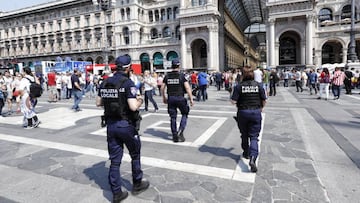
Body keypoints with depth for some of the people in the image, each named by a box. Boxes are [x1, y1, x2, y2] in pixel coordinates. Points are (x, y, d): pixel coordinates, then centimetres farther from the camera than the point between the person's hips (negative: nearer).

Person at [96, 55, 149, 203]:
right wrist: (139, 101, -2)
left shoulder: (105, 82, 5)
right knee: (135, 155, 16)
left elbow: (98, 103, 12)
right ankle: (137, 185, 31)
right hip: (126, 125, -5)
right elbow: (133, 107, -23)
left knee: (115, 160, 12)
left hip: (111, 125, 6)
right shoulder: (128, 83, -15)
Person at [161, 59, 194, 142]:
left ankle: (175, 136, 17)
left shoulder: (167, 76, 4)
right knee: (184, 114, 16)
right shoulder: (181, 76, -7)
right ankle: (180, 131, -1)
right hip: (180, 98, -3)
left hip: (170, 99, 4)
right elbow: (187, 88, -12)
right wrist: (191, 99, -6)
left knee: (173, 117, 11)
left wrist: (164, 98, 21)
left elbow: (162, 88, 9)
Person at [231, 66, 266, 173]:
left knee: (244, 135, 19)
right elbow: (264, 100, 0)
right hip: (256, 113, 1)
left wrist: (238, 102, 11)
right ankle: (253, 158, -15)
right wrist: (261, 108, 19)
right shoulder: (258, 85, -2)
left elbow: (233, 101, -12)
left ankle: (246, 153, 35)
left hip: (243, 113, 0)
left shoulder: (239, 86, -8)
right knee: (254, 136, 3)